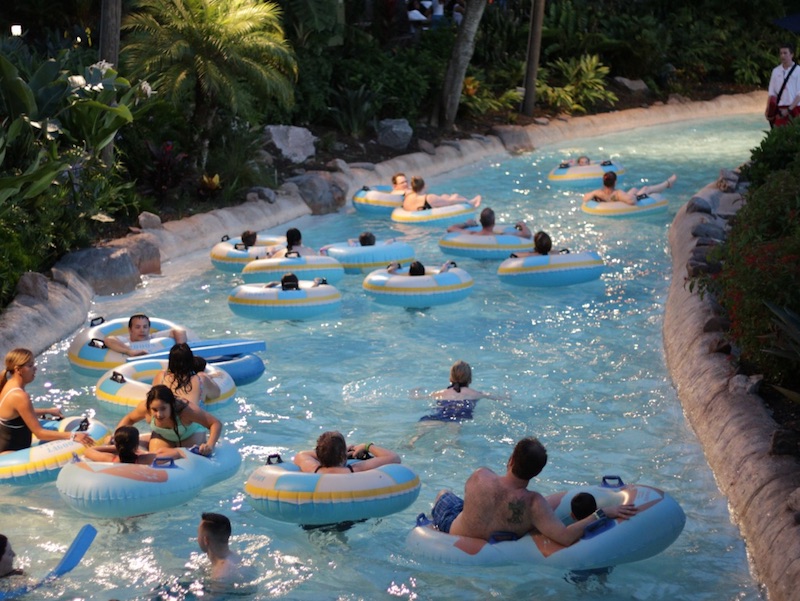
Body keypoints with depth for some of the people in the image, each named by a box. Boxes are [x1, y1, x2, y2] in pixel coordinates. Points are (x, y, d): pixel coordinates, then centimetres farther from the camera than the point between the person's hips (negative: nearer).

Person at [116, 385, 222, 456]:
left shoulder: (185, 410, -45)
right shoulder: (145, 407, -34)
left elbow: (216, 424, -40)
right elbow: (129, 419, -9)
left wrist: (210, 445, -55)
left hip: (190, 435, -2)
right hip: (162, 436, 2)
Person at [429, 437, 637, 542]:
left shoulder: (479, 477, -35)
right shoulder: (533, 504, -38)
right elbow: (565, 537, -48)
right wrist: (602, 513, -43)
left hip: (455, 530, -1)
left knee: (444, 494, 31)